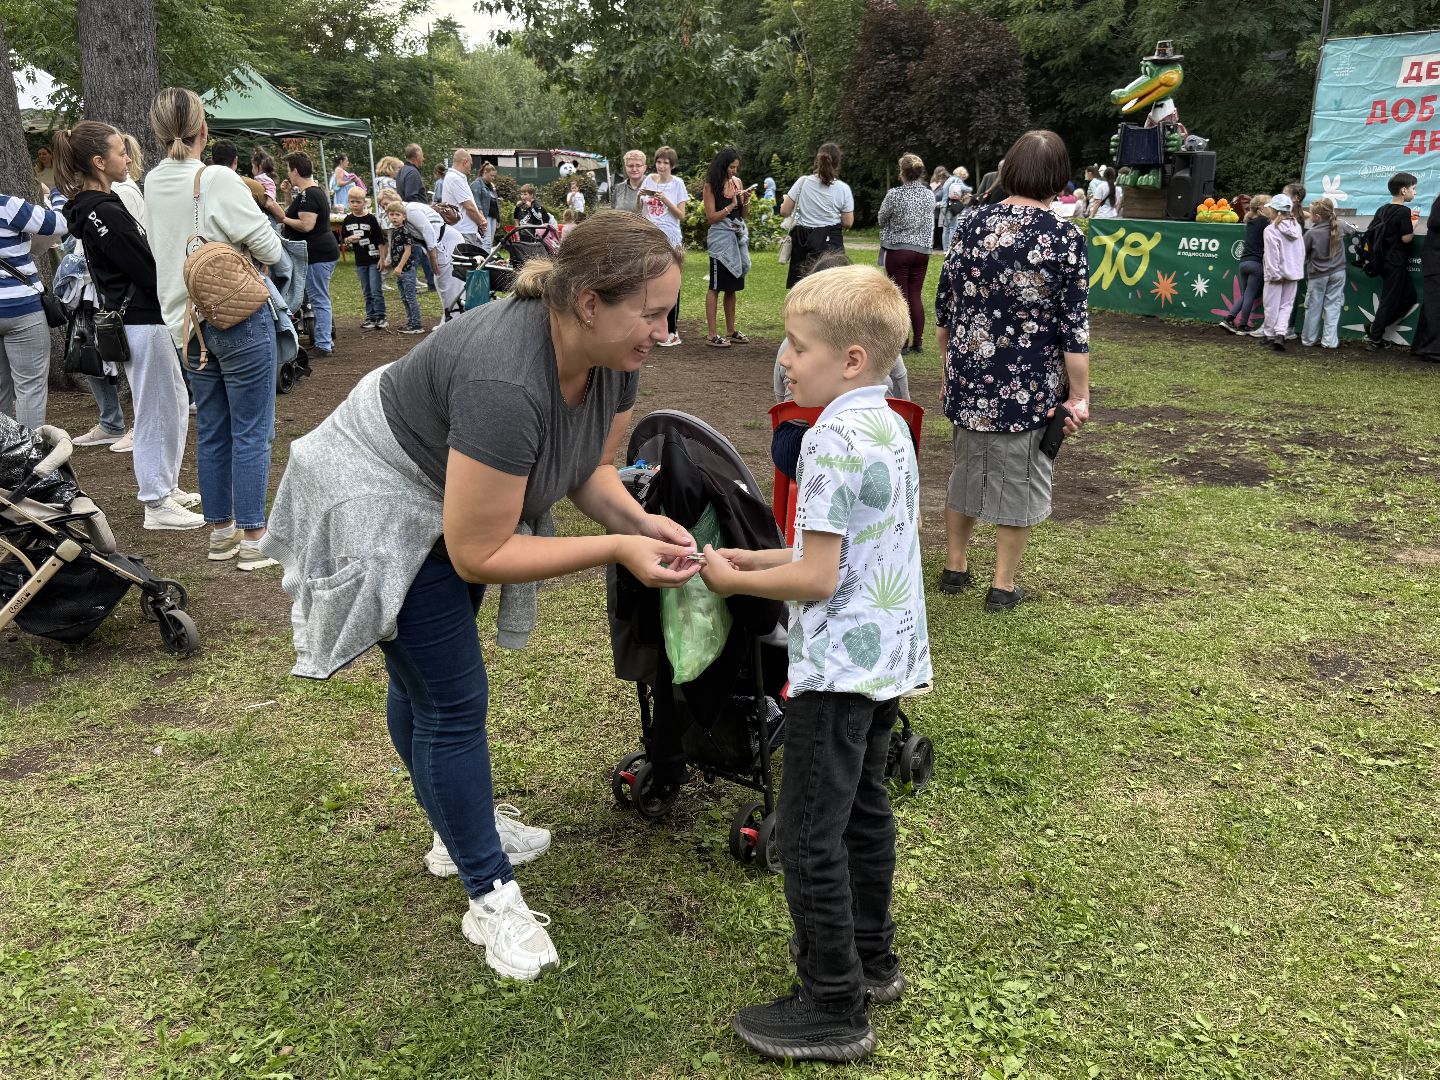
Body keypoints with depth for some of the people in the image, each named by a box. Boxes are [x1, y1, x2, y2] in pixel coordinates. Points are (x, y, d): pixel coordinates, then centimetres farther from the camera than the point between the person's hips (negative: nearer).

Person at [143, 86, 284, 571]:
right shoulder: (219, 181, -16)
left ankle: (221, 531, 22)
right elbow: (271, 250, -14)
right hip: (240, 318, -7)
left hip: (188, 321, 7)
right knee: (251, 430, 0)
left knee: (211, 430, 14)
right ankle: (252, 538, 3)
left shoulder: (152, 183, 6)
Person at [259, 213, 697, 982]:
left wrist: (640, 522, -22)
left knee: (426, 678, 23)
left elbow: (592, 469, -2)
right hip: (383, 509, -8)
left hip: (454, 500, 8)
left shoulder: (613, 356, -16)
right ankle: (490, 898, 11)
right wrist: (615, 550, -35)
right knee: (453, 700, -4)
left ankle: (460, 828, 41)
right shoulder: (505, 383, -40)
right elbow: (478, 555, -34)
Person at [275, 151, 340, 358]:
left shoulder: (307, 195, -16)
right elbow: (297, 215, 24)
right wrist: (290, 194, 18)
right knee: (321, 300, 15)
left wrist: (283, 219, -13)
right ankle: (327, 342, 21)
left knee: (319, 300, -7)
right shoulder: (315, 192, 18)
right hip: (323, 252, 11)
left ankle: (323, 346, -3)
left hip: (318, 255, -11)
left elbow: (307, 225, -24)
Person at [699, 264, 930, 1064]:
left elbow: (818, 580, -22)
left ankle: (836, 1010, 12)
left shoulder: (834, 441, -21)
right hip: (886, 657, 10)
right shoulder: (892, 428, 7)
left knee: (809, 838, 1)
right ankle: (871, 957, 37)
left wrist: (733, 581, -8)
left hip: (839, 666, -10)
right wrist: (761, 558, 11)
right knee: (864, 813, 21)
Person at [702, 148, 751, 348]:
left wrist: (746, 200, -6)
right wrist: (731, 205, -14)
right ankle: (712, 335, -3)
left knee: (732, 287, 11)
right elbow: (711, 217, -10)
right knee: (715, 287, -4)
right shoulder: (711, 186, -6)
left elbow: (744, 215, 13)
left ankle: (731, 331, 19)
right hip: (720, 236, -6)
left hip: (738, 236, 6)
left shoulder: (737, 182, 10)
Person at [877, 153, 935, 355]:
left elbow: (882, 220, 1)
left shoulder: (894, 194, -13)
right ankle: (917, 343, 12)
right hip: (922, 251, 4)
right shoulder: (930, 195, 1)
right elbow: (931, 222, 13)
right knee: (916, 296, 9)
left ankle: (903, 343, 4)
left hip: (898, 250, -4)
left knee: (901, 297, 2)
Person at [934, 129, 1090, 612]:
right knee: (1019, 479, 11)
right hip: (1029, 385, -4)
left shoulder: (972, 223, 0)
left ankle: (954, 566, 33)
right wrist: (1079, 395, -4)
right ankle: (1003, 585, 20)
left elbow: (944, 305, 5)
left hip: (969, 376, 4)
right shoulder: (1065, 237, -11)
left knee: (966, 469, 20)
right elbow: (1074, 327, -12)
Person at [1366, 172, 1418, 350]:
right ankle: (1375, 338, 2)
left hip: (1384, 260, 9)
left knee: (1409, 295, 14)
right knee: (1390, 300, -1)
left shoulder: (1383, 209, 9)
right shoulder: (1404, 211, -15)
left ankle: (1374, 327, 10)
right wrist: (1413, 228, -1)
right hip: (1396, 263, -9)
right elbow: (1406, 238, -18)